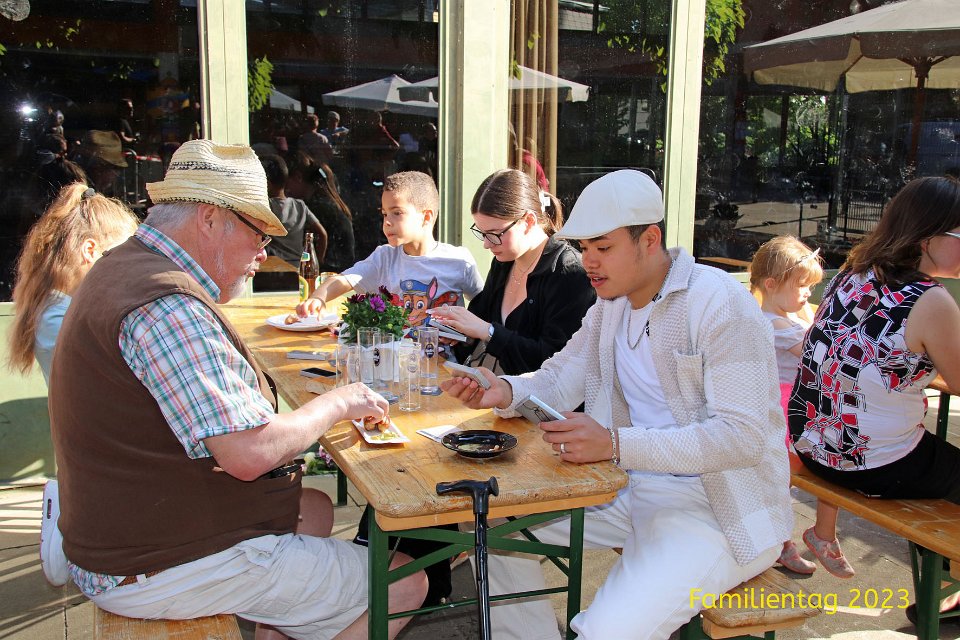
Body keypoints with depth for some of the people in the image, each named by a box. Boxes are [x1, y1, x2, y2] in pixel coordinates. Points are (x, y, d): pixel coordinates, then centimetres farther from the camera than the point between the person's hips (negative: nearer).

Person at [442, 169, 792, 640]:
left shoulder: (720, 305, -19)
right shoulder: (611, 305, 9)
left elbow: (744, 437, -26)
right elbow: (559, 379, 12)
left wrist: (614, 444, -34)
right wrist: (506, 391, -12)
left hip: (716, 504, -8)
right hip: (630, 485, 8)